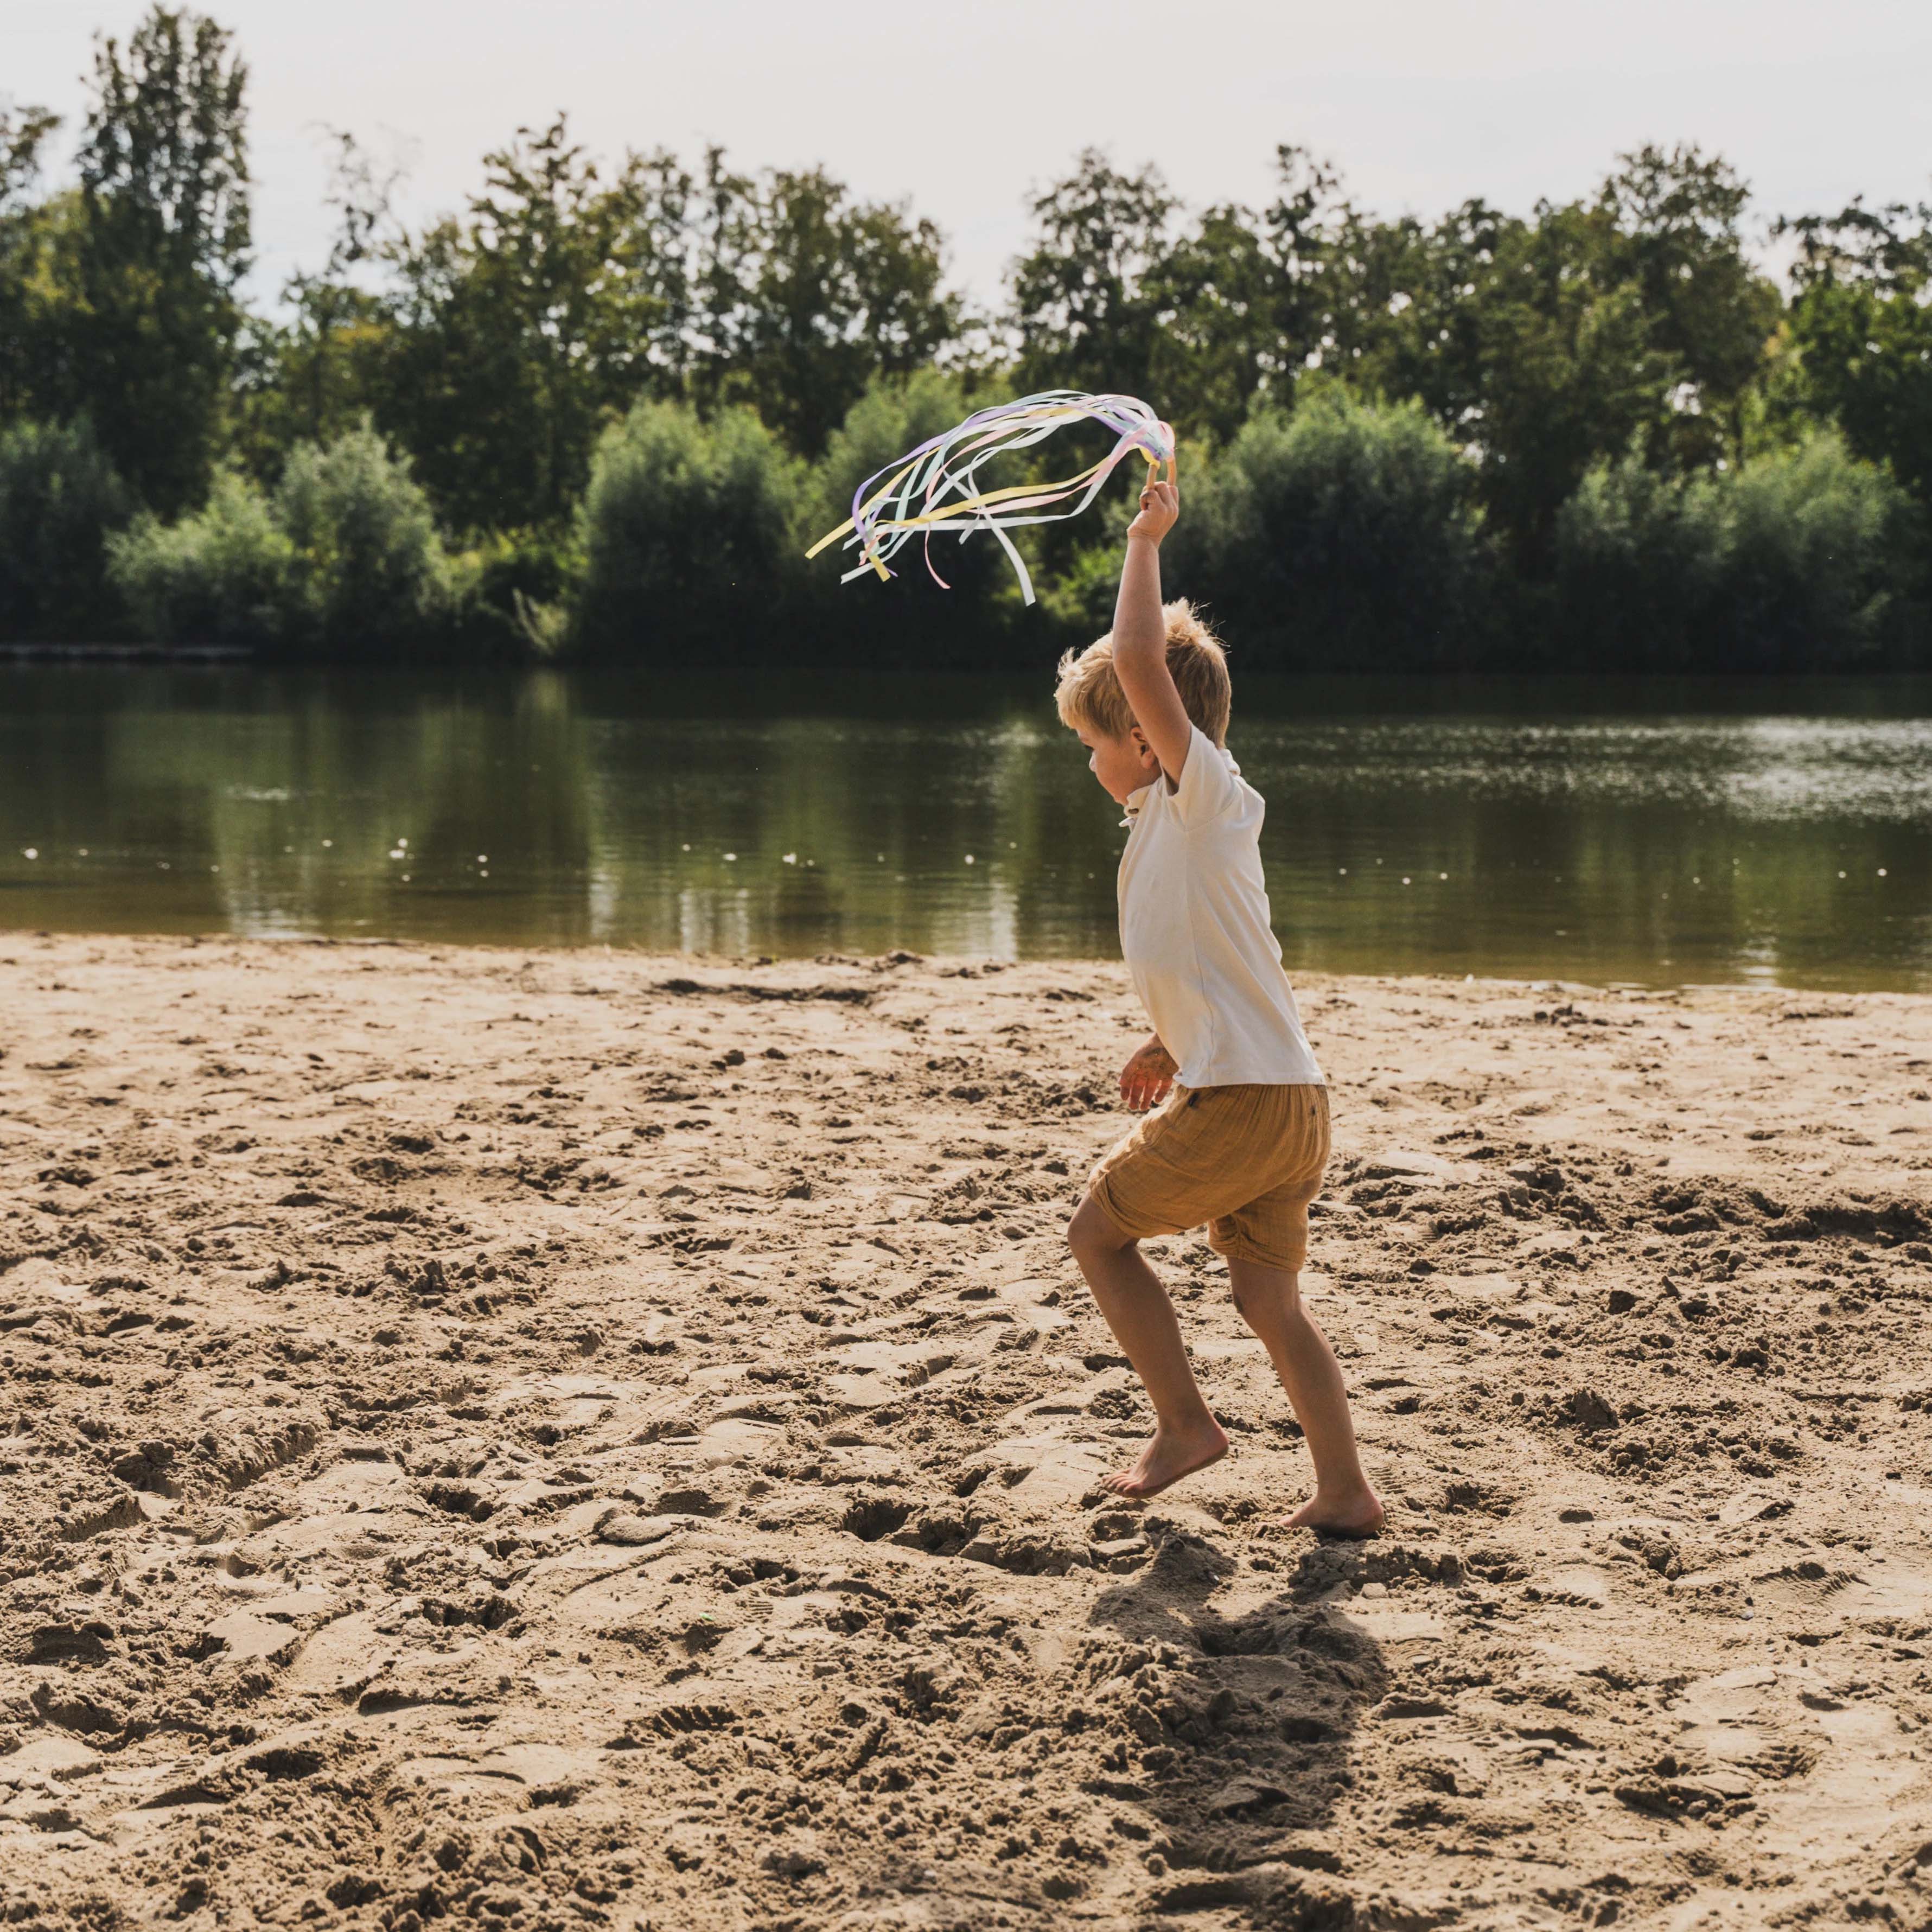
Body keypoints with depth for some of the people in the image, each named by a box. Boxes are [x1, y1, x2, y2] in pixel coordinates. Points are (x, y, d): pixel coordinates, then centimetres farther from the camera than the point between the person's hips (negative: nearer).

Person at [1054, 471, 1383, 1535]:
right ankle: (1345, 1490, 12)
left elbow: (1140, 661, -21)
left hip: (1238, 1100, -9)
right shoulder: (1185, 818, 18)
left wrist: (1145, 544, -11)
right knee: (1270, 1298, 12)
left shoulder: (1204, 792, -8)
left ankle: (1184, 1424, 13)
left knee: (1099, 1229, 8)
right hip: (1291, 1100, 9)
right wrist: (1174, 1045, 27)